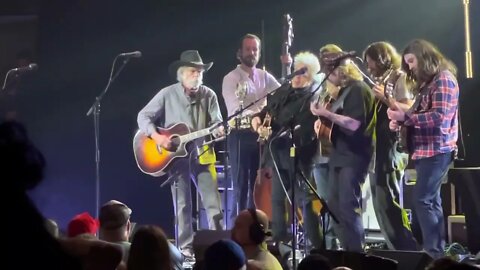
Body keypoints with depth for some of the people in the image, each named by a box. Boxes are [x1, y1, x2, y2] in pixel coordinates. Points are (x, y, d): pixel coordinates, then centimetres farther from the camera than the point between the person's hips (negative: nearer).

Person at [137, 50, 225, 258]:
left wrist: (219, 130, -23)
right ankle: (185, 247, 9)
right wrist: (156, 136, -18)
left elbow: (216, 122, 0)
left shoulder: (208, 95, 3)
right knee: (182, 204, 2)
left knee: (213, 201, -3)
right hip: (174, 154, -2)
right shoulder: (167, 94, -4)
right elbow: (143, 116, -4)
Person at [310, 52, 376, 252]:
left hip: (354, 157, -10)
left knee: (348, 206, -12)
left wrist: (326, 113, -23)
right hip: (340, 155, 10)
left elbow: (354, 124, -22)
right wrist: (323, 120, 10)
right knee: (334, 205, 10)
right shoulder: (344, 90, 17)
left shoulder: (359, 89, -13)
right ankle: (347, 249, 15)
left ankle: (357, 253, -7)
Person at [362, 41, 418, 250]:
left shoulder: (399, 78, -5)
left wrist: (385, 98, -20)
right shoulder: (379, 81, 20)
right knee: (381, 204, 9)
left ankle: (407, 250, -8)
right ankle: (398, 249, 14)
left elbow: (409, 110, -16)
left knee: (389, 202, -13)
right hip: (377, 148, 10)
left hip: (392, 147, -9)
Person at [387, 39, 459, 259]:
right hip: (425, 150, 10)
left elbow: (440, 118, -20)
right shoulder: (426, 82, 19)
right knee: (431, 201, 7)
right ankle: (438, 250, 9)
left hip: (437, 150, -10)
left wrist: (406, 116, -22)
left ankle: (433, 251, -13)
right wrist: (401, 120, 1)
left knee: (422, 199, -14)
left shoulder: (443, 78, -10)